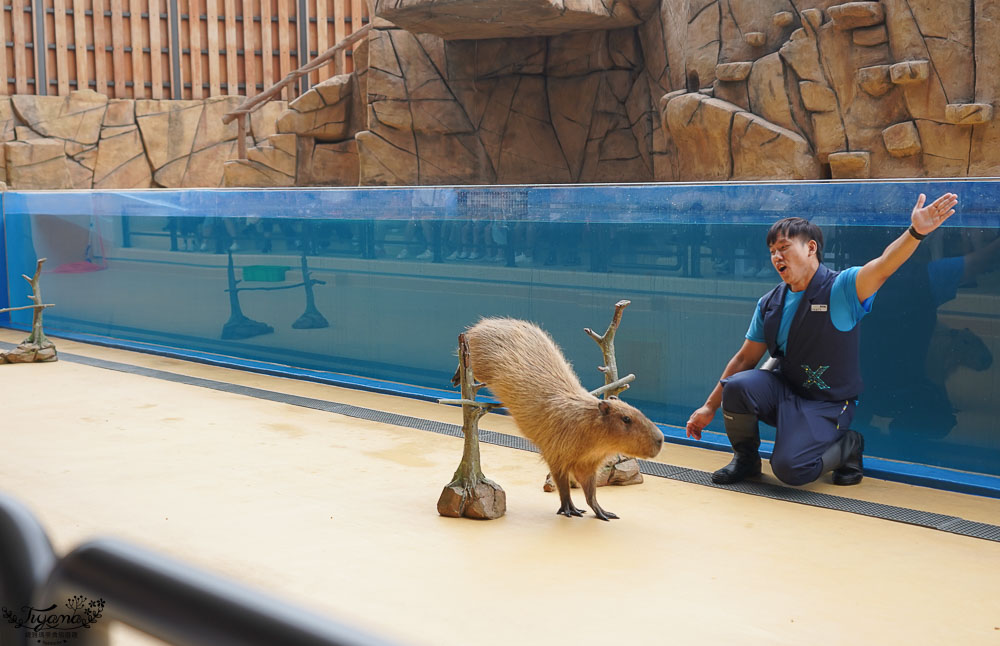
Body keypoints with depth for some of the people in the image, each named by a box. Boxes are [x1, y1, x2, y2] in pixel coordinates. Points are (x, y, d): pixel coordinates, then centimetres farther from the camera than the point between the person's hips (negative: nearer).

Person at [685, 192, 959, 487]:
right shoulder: (769, 304, 4)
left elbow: (883, 266, -32)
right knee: (737, 386, -26)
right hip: (782, 389, 5)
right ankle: (745, 458, 2)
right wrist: (710, 407, 7)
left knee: (790, 468, -26)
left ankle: (848, 446, 8)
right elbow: (745, 358, 8)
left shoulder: (841, 288, -13)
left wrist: (916, 232, -52)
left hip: (826, 405, -5)